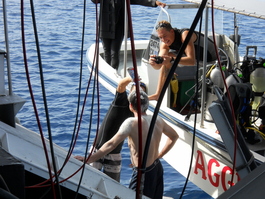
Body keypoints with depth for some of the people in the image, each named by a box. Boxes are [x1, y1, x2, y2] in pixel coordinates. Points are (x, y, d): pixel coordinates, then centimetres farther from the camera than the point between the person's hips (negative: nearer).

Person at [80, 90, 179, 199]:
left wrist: (87, 160, -26)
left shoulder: (132, 123, -21)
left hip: (143, 174, -7)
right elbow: (174, 137, 15)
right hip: (158, 169, 8)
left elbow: (111, 144, -27)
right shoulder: (158, 120, 0)